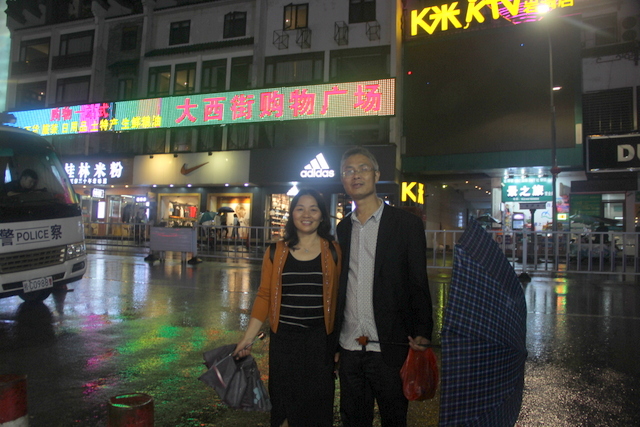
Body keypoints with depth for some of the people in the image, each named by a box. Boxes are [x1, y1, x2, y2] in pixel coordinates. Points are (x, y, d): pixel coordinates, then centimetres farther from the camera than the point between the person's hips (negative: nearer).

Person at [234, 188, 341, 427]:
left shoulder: (333, 252, -2)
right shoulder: (276, 253, 1)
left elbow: (340, 300, 0)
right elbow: (264, 297, 5)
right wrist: (247, 339, 2)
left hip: (320, 342, -1)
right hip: (284, 341, 1)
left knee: (317, 404, 10)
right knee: (283, 404, 13)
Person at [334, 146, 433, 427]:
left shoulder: (407, 224, -4)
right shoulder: (342, 229, 9)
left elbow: (418, 284, -4)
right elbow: (338, 287, 11)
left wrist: (422, 333, -12)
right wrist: (333, 342, 11)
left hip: (389, 350, -4)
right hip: (349, 349, 4)